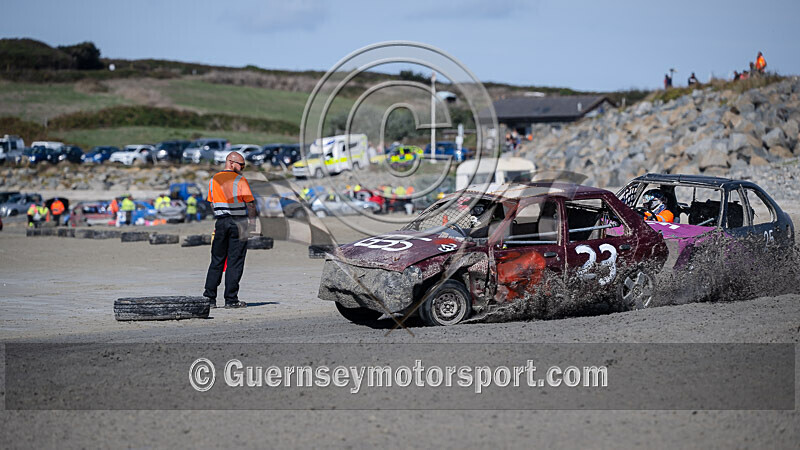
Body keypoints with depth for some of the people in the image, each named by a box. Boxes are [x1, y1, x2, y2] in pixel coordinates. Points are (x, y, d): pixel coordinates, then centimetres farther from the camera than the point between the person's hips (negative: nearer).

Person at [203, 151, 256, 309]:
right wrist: (252, 220, 0)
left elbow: (212, 203, 14)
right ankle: (231, 299, -2)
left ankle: (209, 297, 5)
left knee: (217, 261, 9)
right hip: (239, 223, -5)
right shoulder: (240, 180, -8)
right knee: (235, 262, -1)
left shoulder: (213, 180, 9)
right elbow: (250, 203, -10)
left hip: (221, 222, 5)